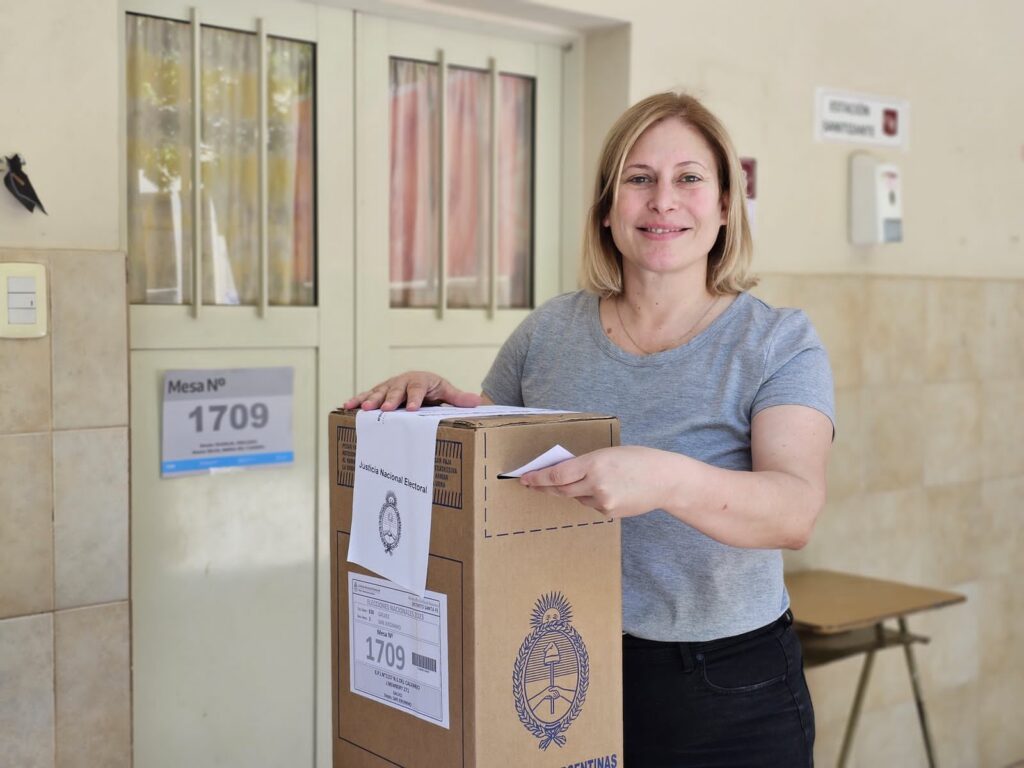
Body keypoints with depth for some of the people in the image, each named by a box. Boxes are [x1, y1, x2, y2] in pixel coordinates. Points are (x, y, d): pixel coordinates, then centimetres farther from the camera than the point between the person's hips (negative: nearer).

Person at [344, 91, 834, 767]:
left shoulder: (778, 343, -8)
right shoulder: (549, 332, 2)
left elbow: (796, 511, -24)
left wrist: (667, 479, -42)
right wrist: (430, 399, -5)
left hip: (730, 694, -2)